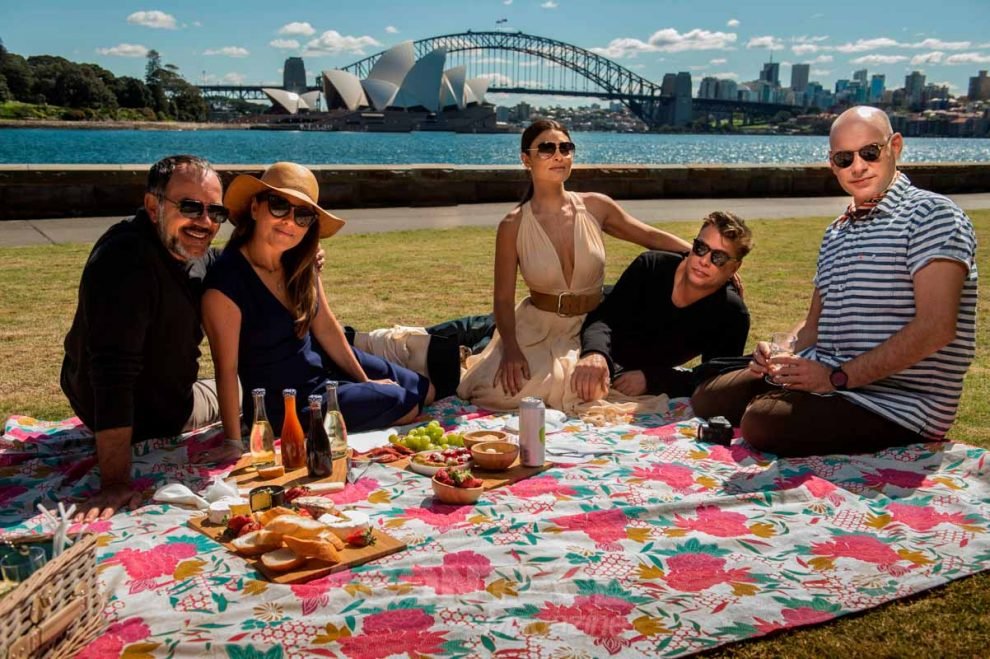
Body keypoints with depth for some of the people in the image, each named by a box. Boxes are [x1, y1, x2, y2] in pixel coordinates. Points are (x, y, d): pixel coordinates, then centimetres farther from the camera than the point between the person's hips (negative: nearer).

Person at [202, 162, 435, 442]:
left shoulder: (301, 263, -8)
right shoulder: (225, 284, -29)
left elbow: (326, 327, 2)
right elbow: (226, 369, -24)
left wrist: (365, 381, 8)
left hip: (323, 361, 7)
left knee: (425, 391, 18)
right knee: (407, 405, -2)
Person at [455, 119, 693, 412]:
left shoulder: (596, 207, -3)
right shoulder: (513, 225, -8)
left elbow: (652, 237, 6)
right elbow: (504, 298, -7)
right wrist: (510, 349, -22)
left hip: (591, 327, 2)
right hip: (537, 328, -2)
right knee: (505, 388, -26)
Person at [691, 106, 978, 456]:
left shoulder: (930, 214, -11)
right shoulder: (836, 233, 15)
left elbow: (935, 328, -21)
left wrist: (838, 378, -20)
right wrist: (780, 353, -3)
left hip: (898, 402, -8)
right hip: (827, 378, 8)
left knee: (762, 423, -28)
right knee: (708, 398, 3)